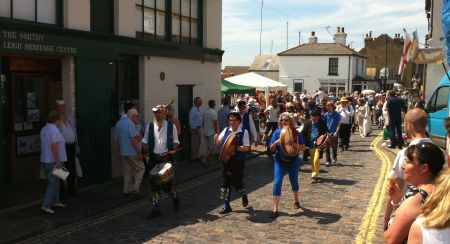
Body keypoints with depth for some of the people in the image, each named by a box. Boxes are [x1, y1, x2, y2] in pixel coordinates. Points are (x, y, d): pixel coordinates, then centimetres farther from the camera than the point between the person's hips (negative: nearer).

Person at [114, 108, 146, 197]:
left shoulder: (118, 123, 12)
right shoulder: (130, 124, -16)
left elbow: (117, 139, 17)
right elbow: (134, 140, -21)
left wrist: (117, 151, 23)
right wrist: (139, 152, -19)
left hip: (122, 152, 8)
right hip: (131, 152, -8)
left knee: (127, 170, 14)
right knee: (141, 168, 1)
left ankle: (126, 190, 17)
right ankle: (136, 189, -4)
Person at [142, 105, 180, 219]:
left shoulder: (171, 126, 1)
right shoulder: (149, 126, 5)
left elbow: (175, 141, 7)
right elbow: (145, 141, 12)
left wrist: (174, 150, -11)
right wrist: (146, 150, -6)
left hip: (167, 158, -2)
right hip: (154, 158, 2)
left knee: (167, 183, 0)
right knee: (154, 184, 4)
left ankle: (175, 198, 33)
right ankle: (156, 209, 14)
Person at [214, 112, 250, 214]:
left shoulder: (244, 132, -7)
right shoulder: (226, 130, 5)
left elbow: (246, 148, -12)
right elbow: (218, 143, 7)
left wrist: (234, 147, -23)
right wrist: (216, 138, -15)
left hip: (238, 162, -4)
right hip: (227, 160, 4)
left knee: (237, 182, -1)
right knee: (226, 182, 6)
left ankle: (244, 195, 34)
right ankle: (226, 206, 18)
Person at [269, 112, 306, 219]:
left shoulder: (296, 133, -5)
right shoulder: (277, 132, -3)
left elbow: (303, 147, -6)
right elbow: (271, 149, -2)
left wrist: (295, 145, -25)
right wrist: (276, 142, -23)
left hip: (293, 161, 0)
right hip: (280, 161, 0)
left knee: (294, 181, 16)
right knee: (277, 182, -13)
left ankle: (296, 200, 45)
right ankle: (275, 209, -11)